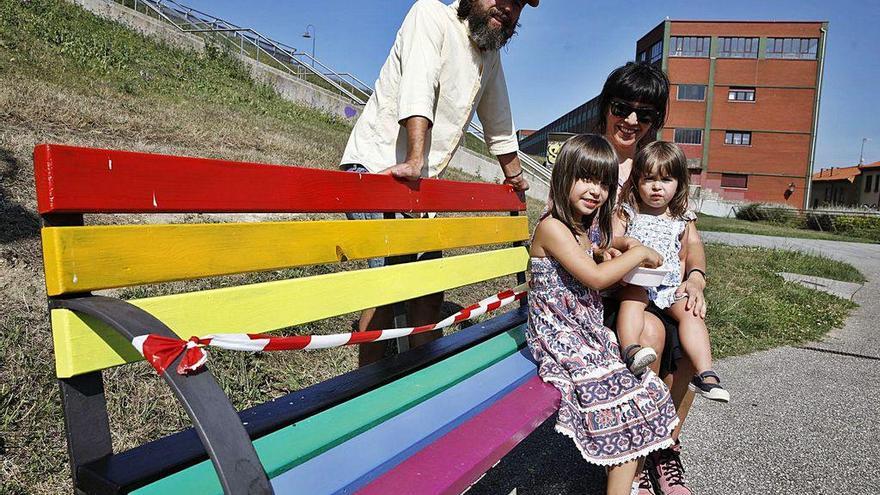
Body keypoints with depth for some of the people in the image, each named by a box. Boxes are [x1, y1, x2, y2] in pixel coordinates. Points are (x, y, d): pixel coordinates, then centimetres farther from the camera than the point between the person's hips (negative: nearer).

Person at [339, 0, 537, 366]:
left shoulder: (490, 55, 14)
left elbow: (499, 126, 25)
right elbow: (418, 88, -24)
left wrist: (514, 177, 32)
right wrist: (415, 161, -36)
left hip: (421, 182, 8)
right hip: (375, 168, -7)